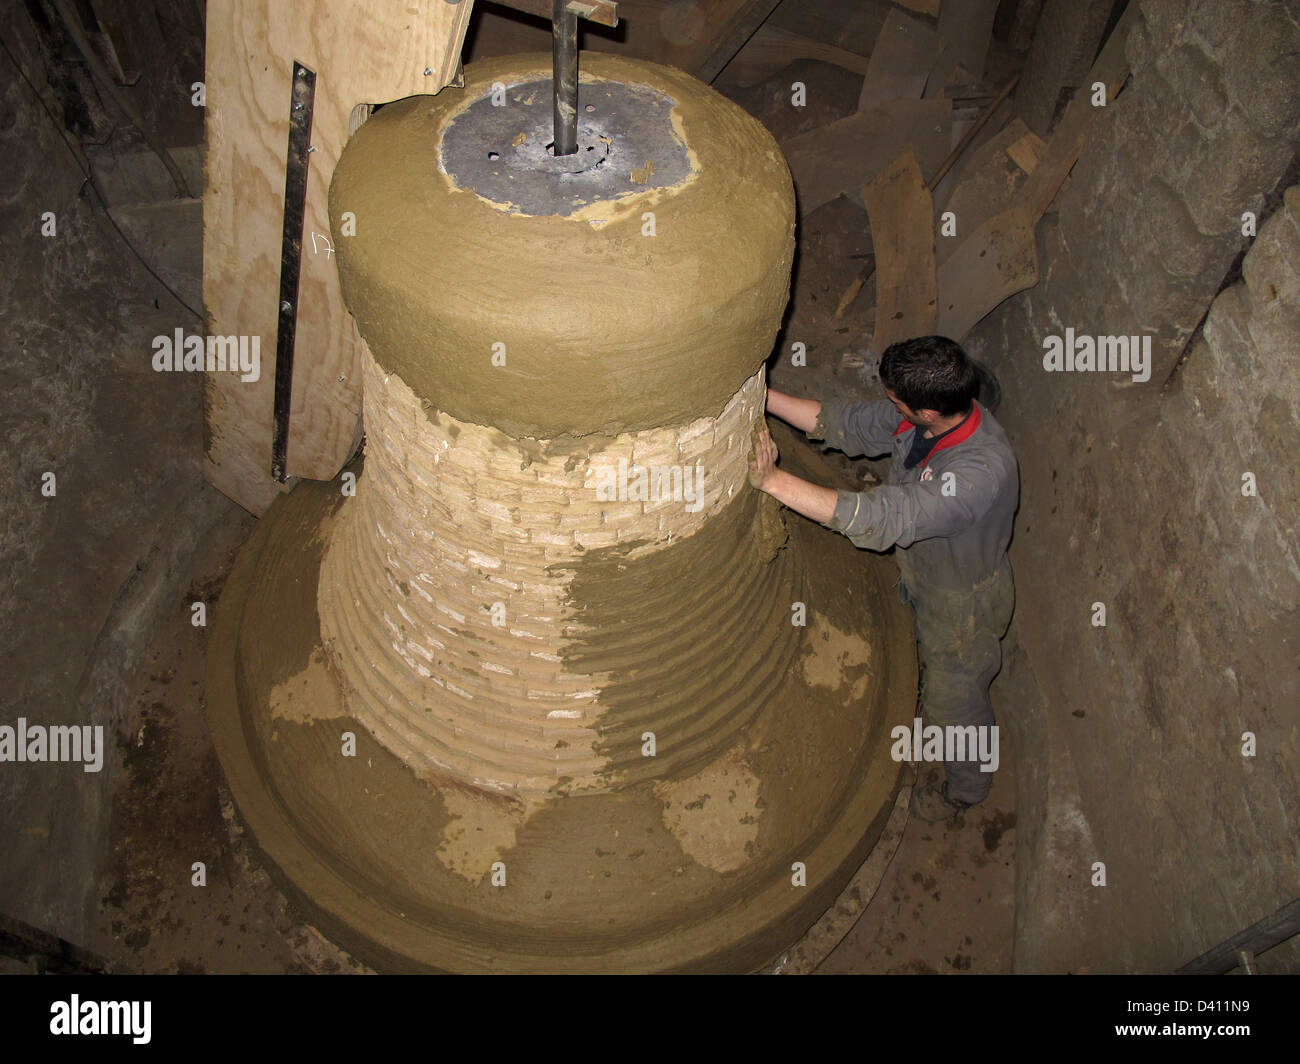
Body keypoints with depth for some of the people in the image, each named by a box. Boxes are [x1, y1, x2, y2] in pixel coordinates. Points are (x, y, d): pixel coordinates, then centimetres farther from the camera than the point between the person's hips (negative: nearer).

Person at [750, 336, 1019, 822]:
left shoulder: (981, 471, -45)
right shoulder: (918, 419, -20)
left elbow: (878, 519, -52)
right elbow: (846, 424, -7)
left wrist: (773, 480, -54)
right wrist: (762, 395, -16)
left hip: (963, 604, -7)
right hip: (922, 577, 7)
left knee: (954, 700, 20)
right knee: (930, 670, 34)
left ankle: (965, 788, 50)